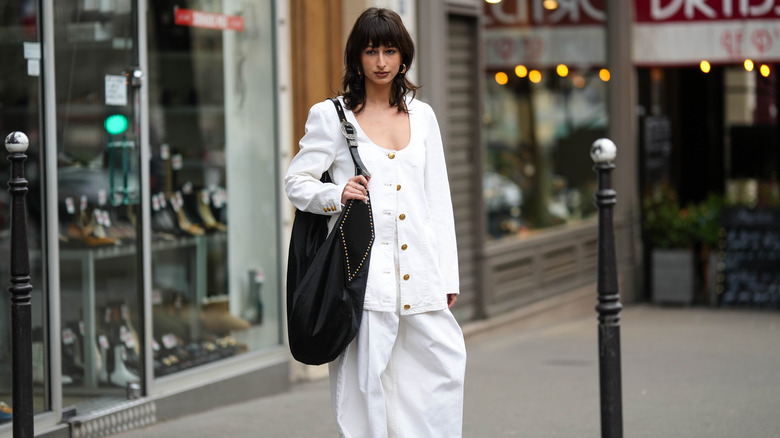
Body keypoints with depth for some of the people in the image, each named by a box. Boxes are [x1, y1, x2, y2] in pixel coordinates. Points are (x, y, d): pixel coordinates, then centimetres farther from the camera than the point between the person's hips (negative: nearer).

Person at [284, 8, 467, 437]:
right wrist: (336, 194, -15)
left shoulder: (422, 115, 14)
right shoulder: (330, 116, 2)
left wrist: (447, 275, 11)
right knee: (366, 379, -4)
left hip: (419, 270, 4)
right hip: (365, 270, -4)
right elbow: (296, 181, 6)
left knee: (446, 361, -4)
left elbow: (438, 198, 15)